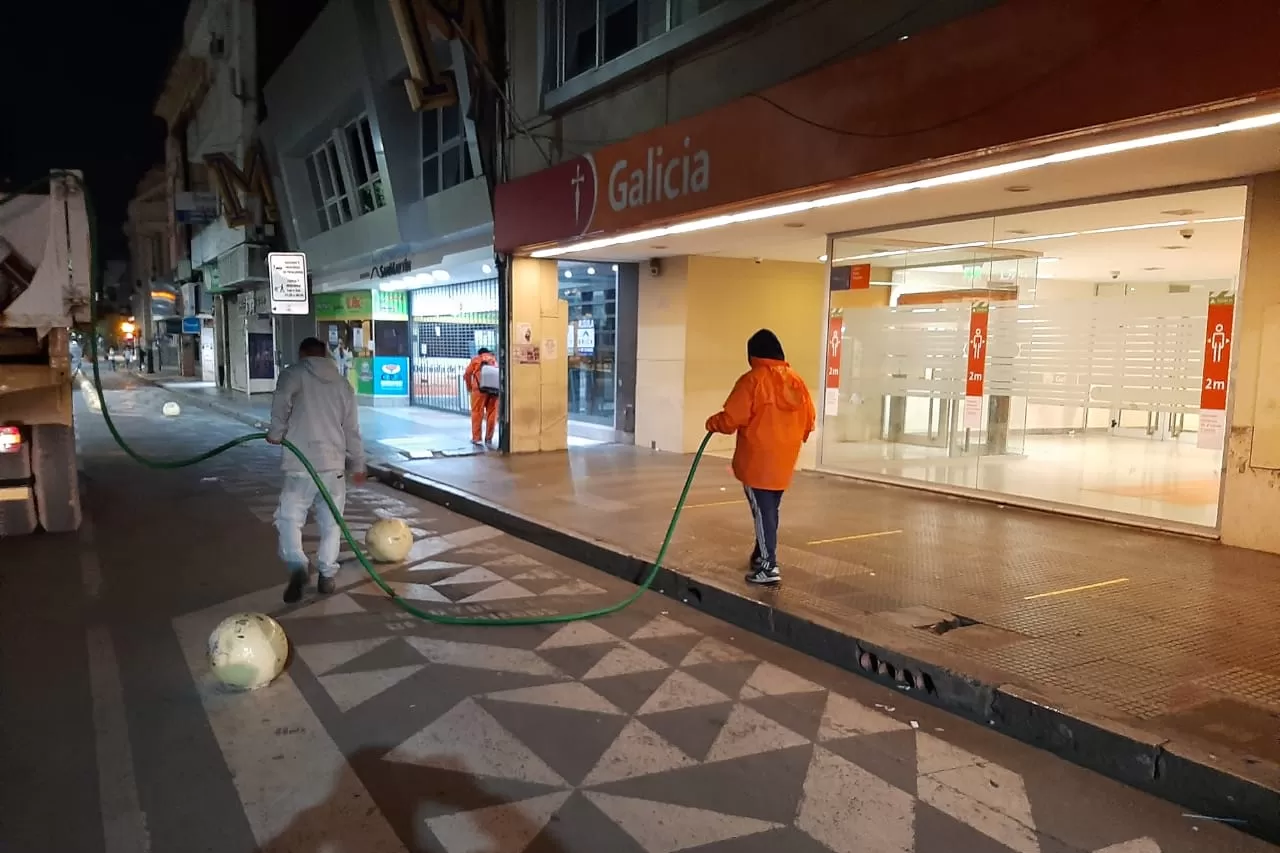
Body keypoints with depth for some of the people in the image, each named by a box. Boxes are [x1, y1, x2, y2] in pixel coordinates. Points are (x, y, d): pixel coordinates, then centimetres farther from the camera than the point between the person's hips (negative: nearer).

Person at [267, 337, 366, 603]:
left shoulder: (294, 373, 3)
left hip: (301, 463, -3)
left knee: (290, 517, 5)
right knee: (331, 522, 13)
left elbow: (281, 402, -19)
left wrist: (275, 433, -3)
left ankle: (297, 566, -15)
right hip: (334, 463, 3)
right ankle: (327, 575, 16)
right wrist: (357, 464, 23)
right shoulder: (342, 383, 13)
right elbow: (352, 429, 14)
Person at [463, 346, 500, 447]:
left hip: (480, 388, -3)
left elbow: (467, 374, 10)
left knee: (477, 413, 3)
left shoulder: (476, 359, 18)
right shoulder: (495, 361, 27)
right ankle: (489, 439, 11)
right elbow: (501, 375, 13)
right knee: (492, 414, 8)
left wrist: (469, 387, 22)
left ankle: (476, 438, 2)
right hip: (495, 389, 3)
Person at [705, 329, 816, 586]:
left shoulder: (752, 380, -13)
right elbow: (809, 420, 11)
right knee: (770, 510, 19)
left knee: (762, 511, -2)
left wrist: (713, 423, 4)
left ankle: (768, 566, -3)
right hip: (783, 461, 7)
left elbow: (732, 417, -15)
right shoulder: (796, 380, 6)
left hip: (757, 461, -6)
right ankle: (761, 555, 33)